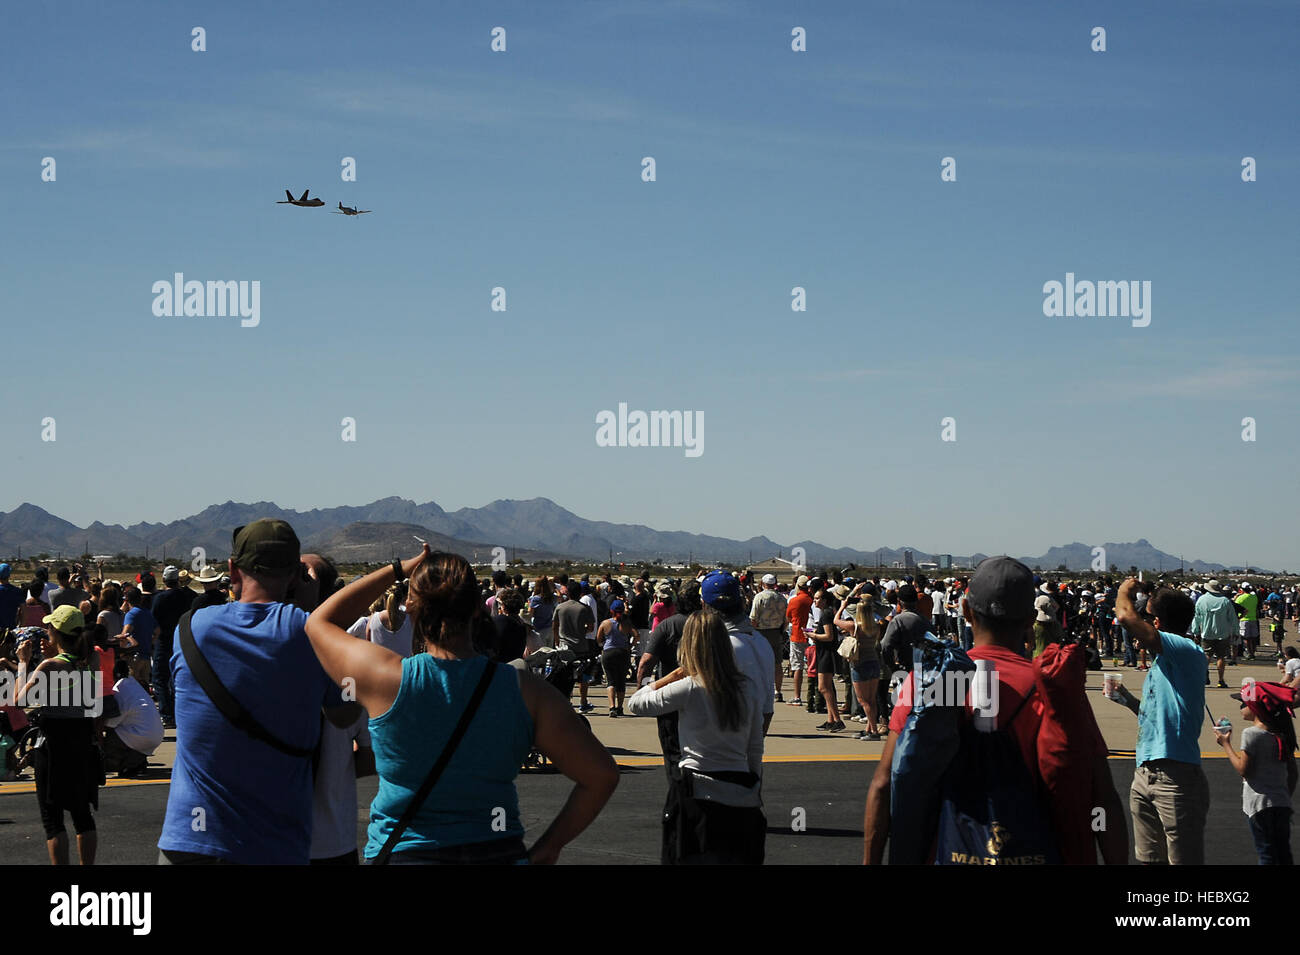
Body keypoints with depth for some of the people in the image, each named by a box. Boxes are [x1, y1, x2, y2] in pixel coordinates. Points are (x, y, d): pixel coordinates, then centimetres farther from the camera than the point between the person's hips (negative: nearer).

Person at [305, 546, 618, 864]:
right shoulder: (526, 691, -8)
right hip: (498, 852, 1)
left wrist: (397, 570, 11)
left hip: (401, 851, -1)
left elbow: (319, 622, 8)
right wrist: (549, 847, 2)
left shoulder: (387, 678, -12)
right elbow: (601, 774, -7)